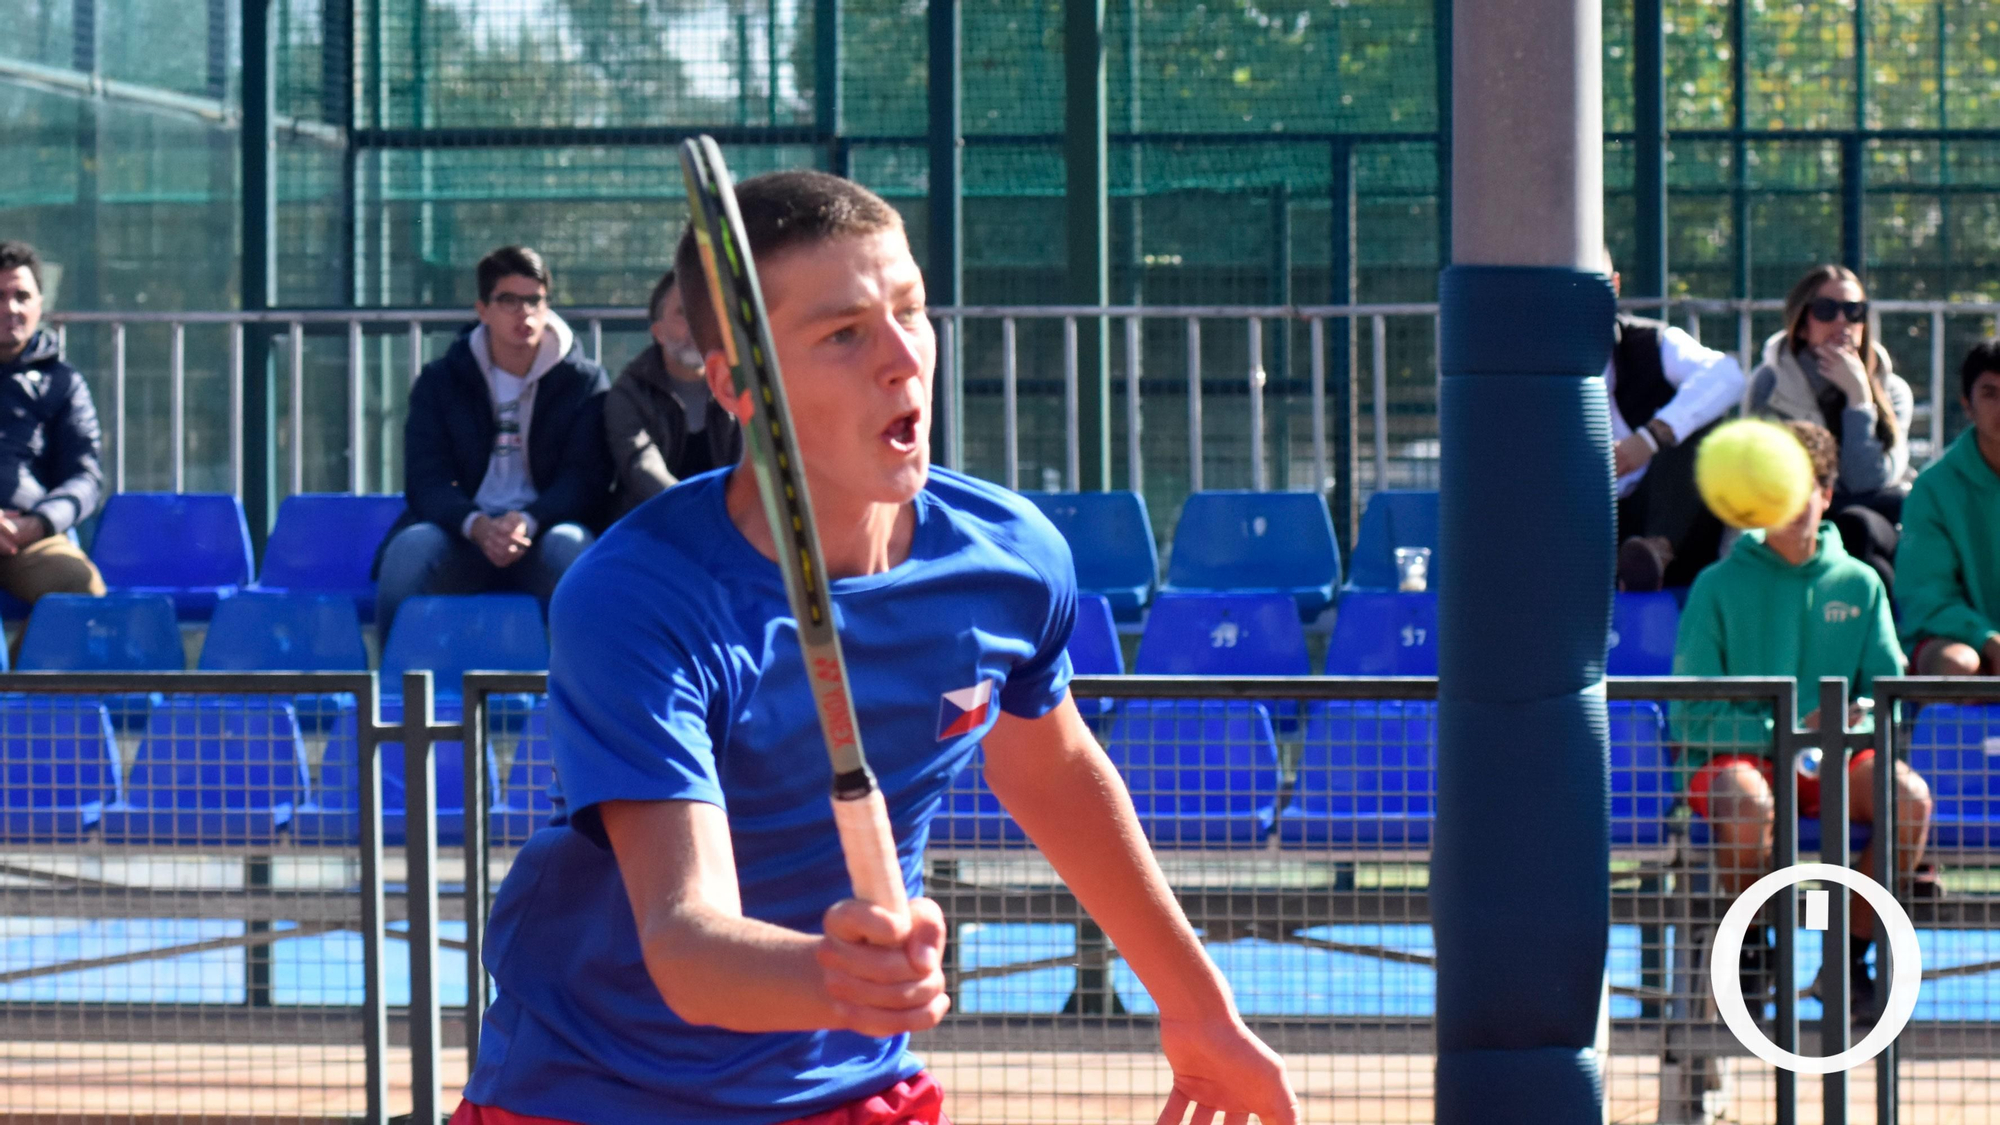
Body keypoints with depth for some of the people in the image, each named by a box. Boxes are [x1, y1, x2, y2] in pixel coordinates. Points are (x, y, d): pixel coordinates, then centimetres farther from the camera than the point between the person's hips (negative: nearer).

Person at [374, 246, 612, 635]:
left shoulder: (584, 381, 10)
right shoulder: (440, 381, 12)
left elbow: (586, 480, -1)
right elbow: (425, 481, 1)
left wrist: (527, 521, -23)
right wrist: (477, 526, -22)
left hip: (541, 533, 0)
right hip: (463, 539, 1)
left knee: (570, 545, -35)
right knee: (409, 549, -32)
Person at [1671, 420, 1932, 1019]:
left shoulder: (1859, 584, 11)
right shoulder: (1720, 585, 3)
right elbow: (1692, 713, -3)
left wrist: (1857, 717, -17)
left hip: (1835, 762, 3)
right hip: (1736, 754, -3)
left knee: (1910, 795, -29)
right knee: (1747, 800, -39)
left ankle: (1849, 956, -10)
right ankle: (1751, 945, -11)